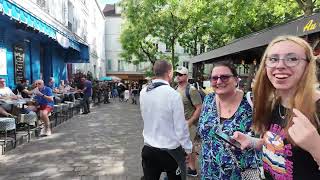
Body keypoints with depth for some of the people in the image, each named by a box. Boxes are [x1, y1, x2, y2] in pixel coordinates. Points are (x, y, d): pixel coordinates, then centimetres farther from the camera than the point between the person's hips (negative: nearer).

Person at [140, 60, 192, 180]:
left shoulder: (143, 92, -4)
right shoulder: (173, 94, -20)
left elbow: (146, 118, 4)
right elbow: (181, 127, -16)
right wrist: (188, 148, -4)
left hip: (148, 149, 5)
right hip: (170, 151, -4)